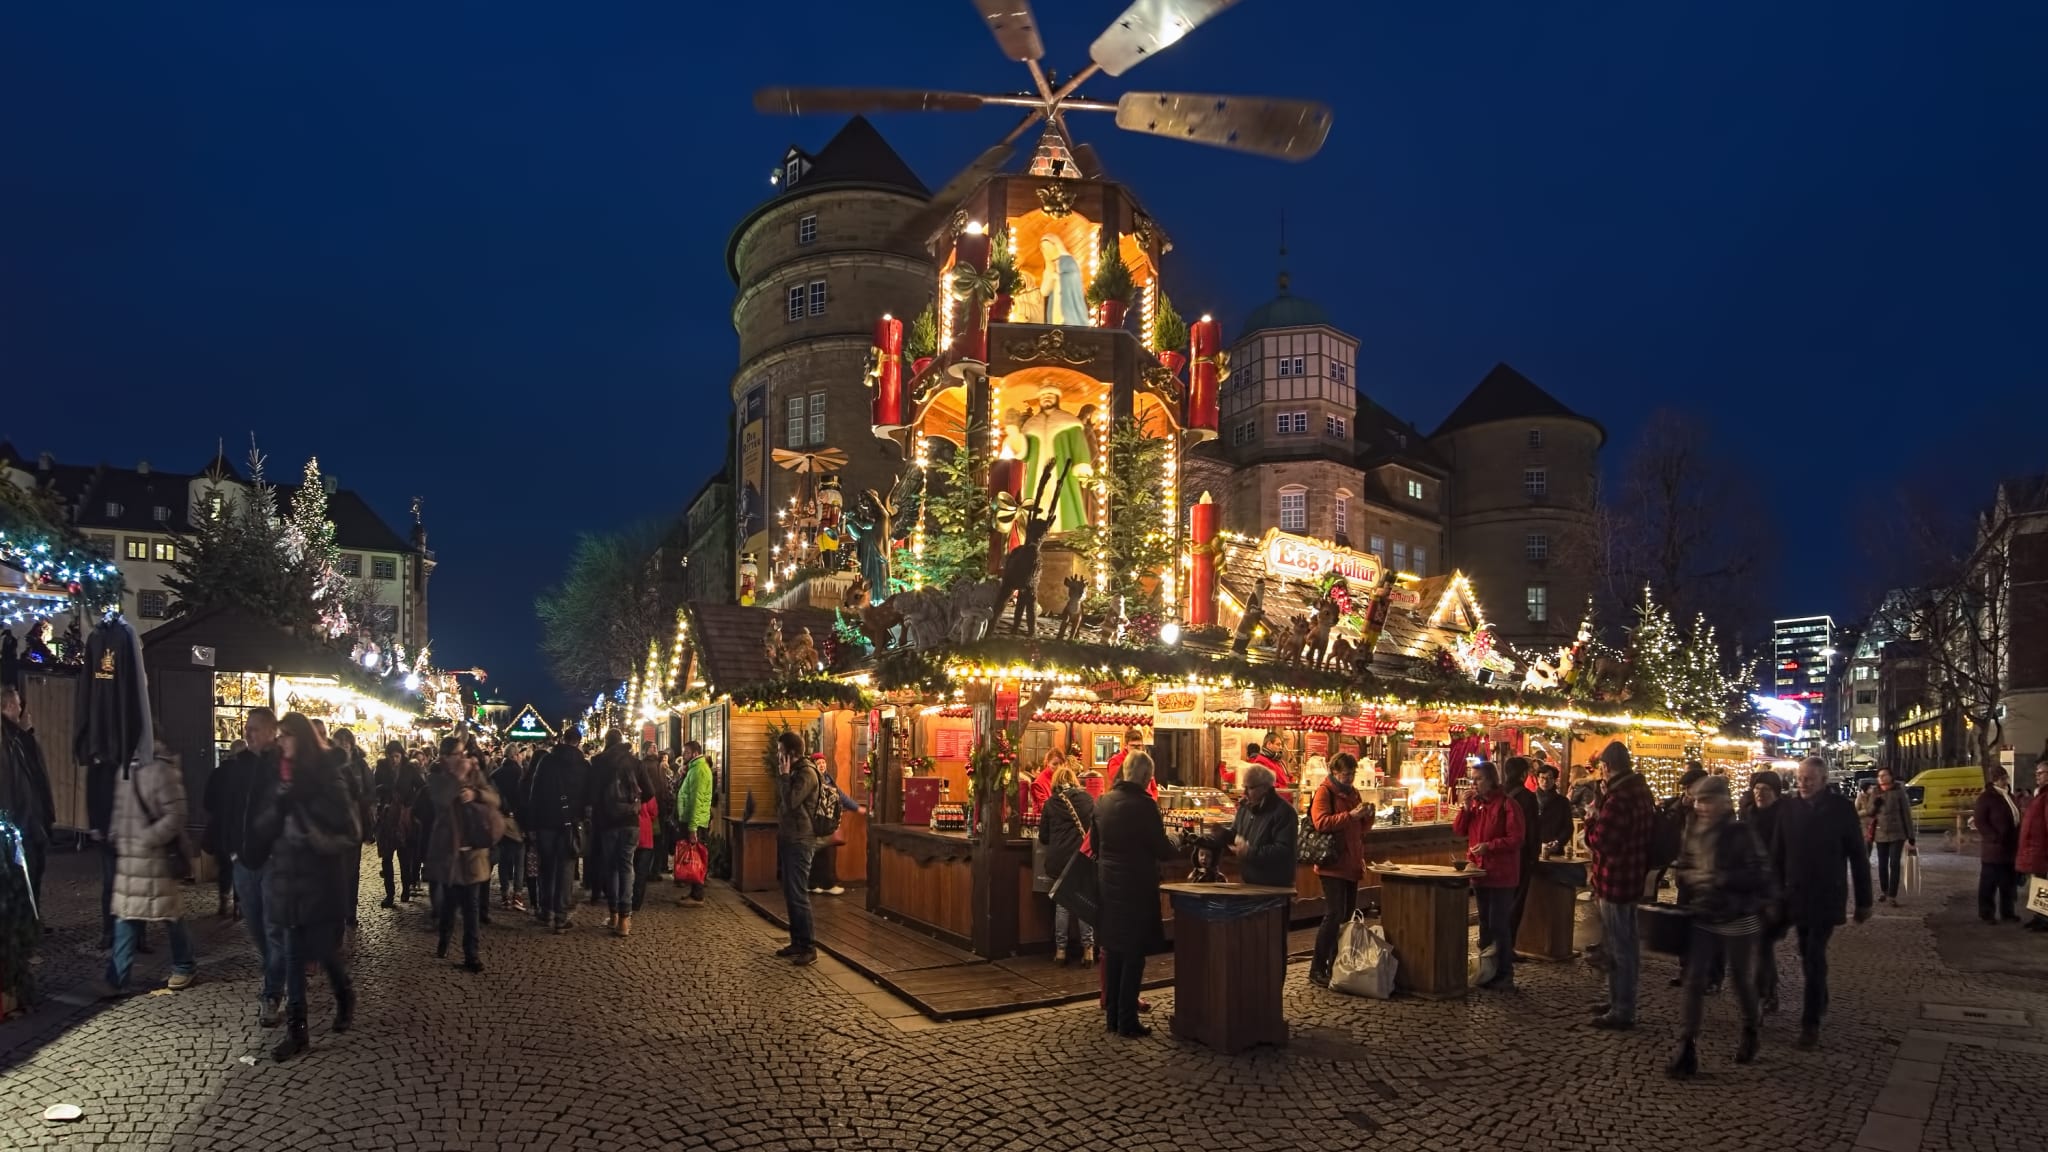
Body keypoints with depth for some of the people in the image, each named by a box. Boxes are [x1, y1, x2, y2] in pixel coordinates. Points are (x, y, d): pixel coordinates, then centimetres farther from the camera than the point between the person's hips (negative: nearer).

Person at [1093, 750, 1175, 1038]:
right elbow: (1163, 850, -13)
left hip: (1107, 884, 6)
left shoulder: (1102, 801, 3)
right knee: (1134, 955, 2)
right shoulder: (1143, 804, -18)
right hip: (1136, 887, -6)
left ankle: (1112, 1016, 22)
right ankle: (1127, 1022, 5)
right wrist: (1171, 844, 7)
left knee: (1112, 952, 15)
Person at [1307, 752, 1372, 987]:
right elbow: (1321, 822, -22)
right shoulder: (1324, 792, -8)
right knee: (1334, 915, -13)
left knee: (1347, 916, 12)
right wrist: (1351, 815, -28)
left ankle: (1337, 966, 22)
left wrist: (1367, 816, 0)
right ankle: (1317, 969, -7)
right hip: (1333, 864, -8)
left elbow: (1363, 829, 21)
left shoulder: (1353, 793, 16)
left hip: (1351, 864, 8)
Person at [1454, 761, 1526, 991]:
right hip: (1479, 872, 8)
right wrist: (1464, 809, -6)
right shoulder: (1475, 803, 10)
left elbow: (1517, 838, -17)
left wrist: (1490, 846, -26)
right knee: (1485, 923, 16)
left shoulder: (1507, 805, -13)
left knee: (1499, 925, -5)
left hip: (1501, 875, -8)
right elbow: (1458, 831, 7)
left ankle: (1504, 974, 3)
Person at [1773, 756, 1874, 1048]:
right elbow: (1778, 854, 4)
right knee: (1808, 955, 13)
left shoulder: (1841, 807, -6)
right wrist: (1776, 893, 3)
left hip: (1827, 896, -3)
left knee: (1815, 956, -8)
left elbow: (1858, 856, -2)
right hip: (1797, 895, 3)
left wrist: (1864, 900, -1)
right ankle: (1820, 1002, 33)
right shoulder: (1788, 807, 0)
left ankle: (1811, 1022, -2)